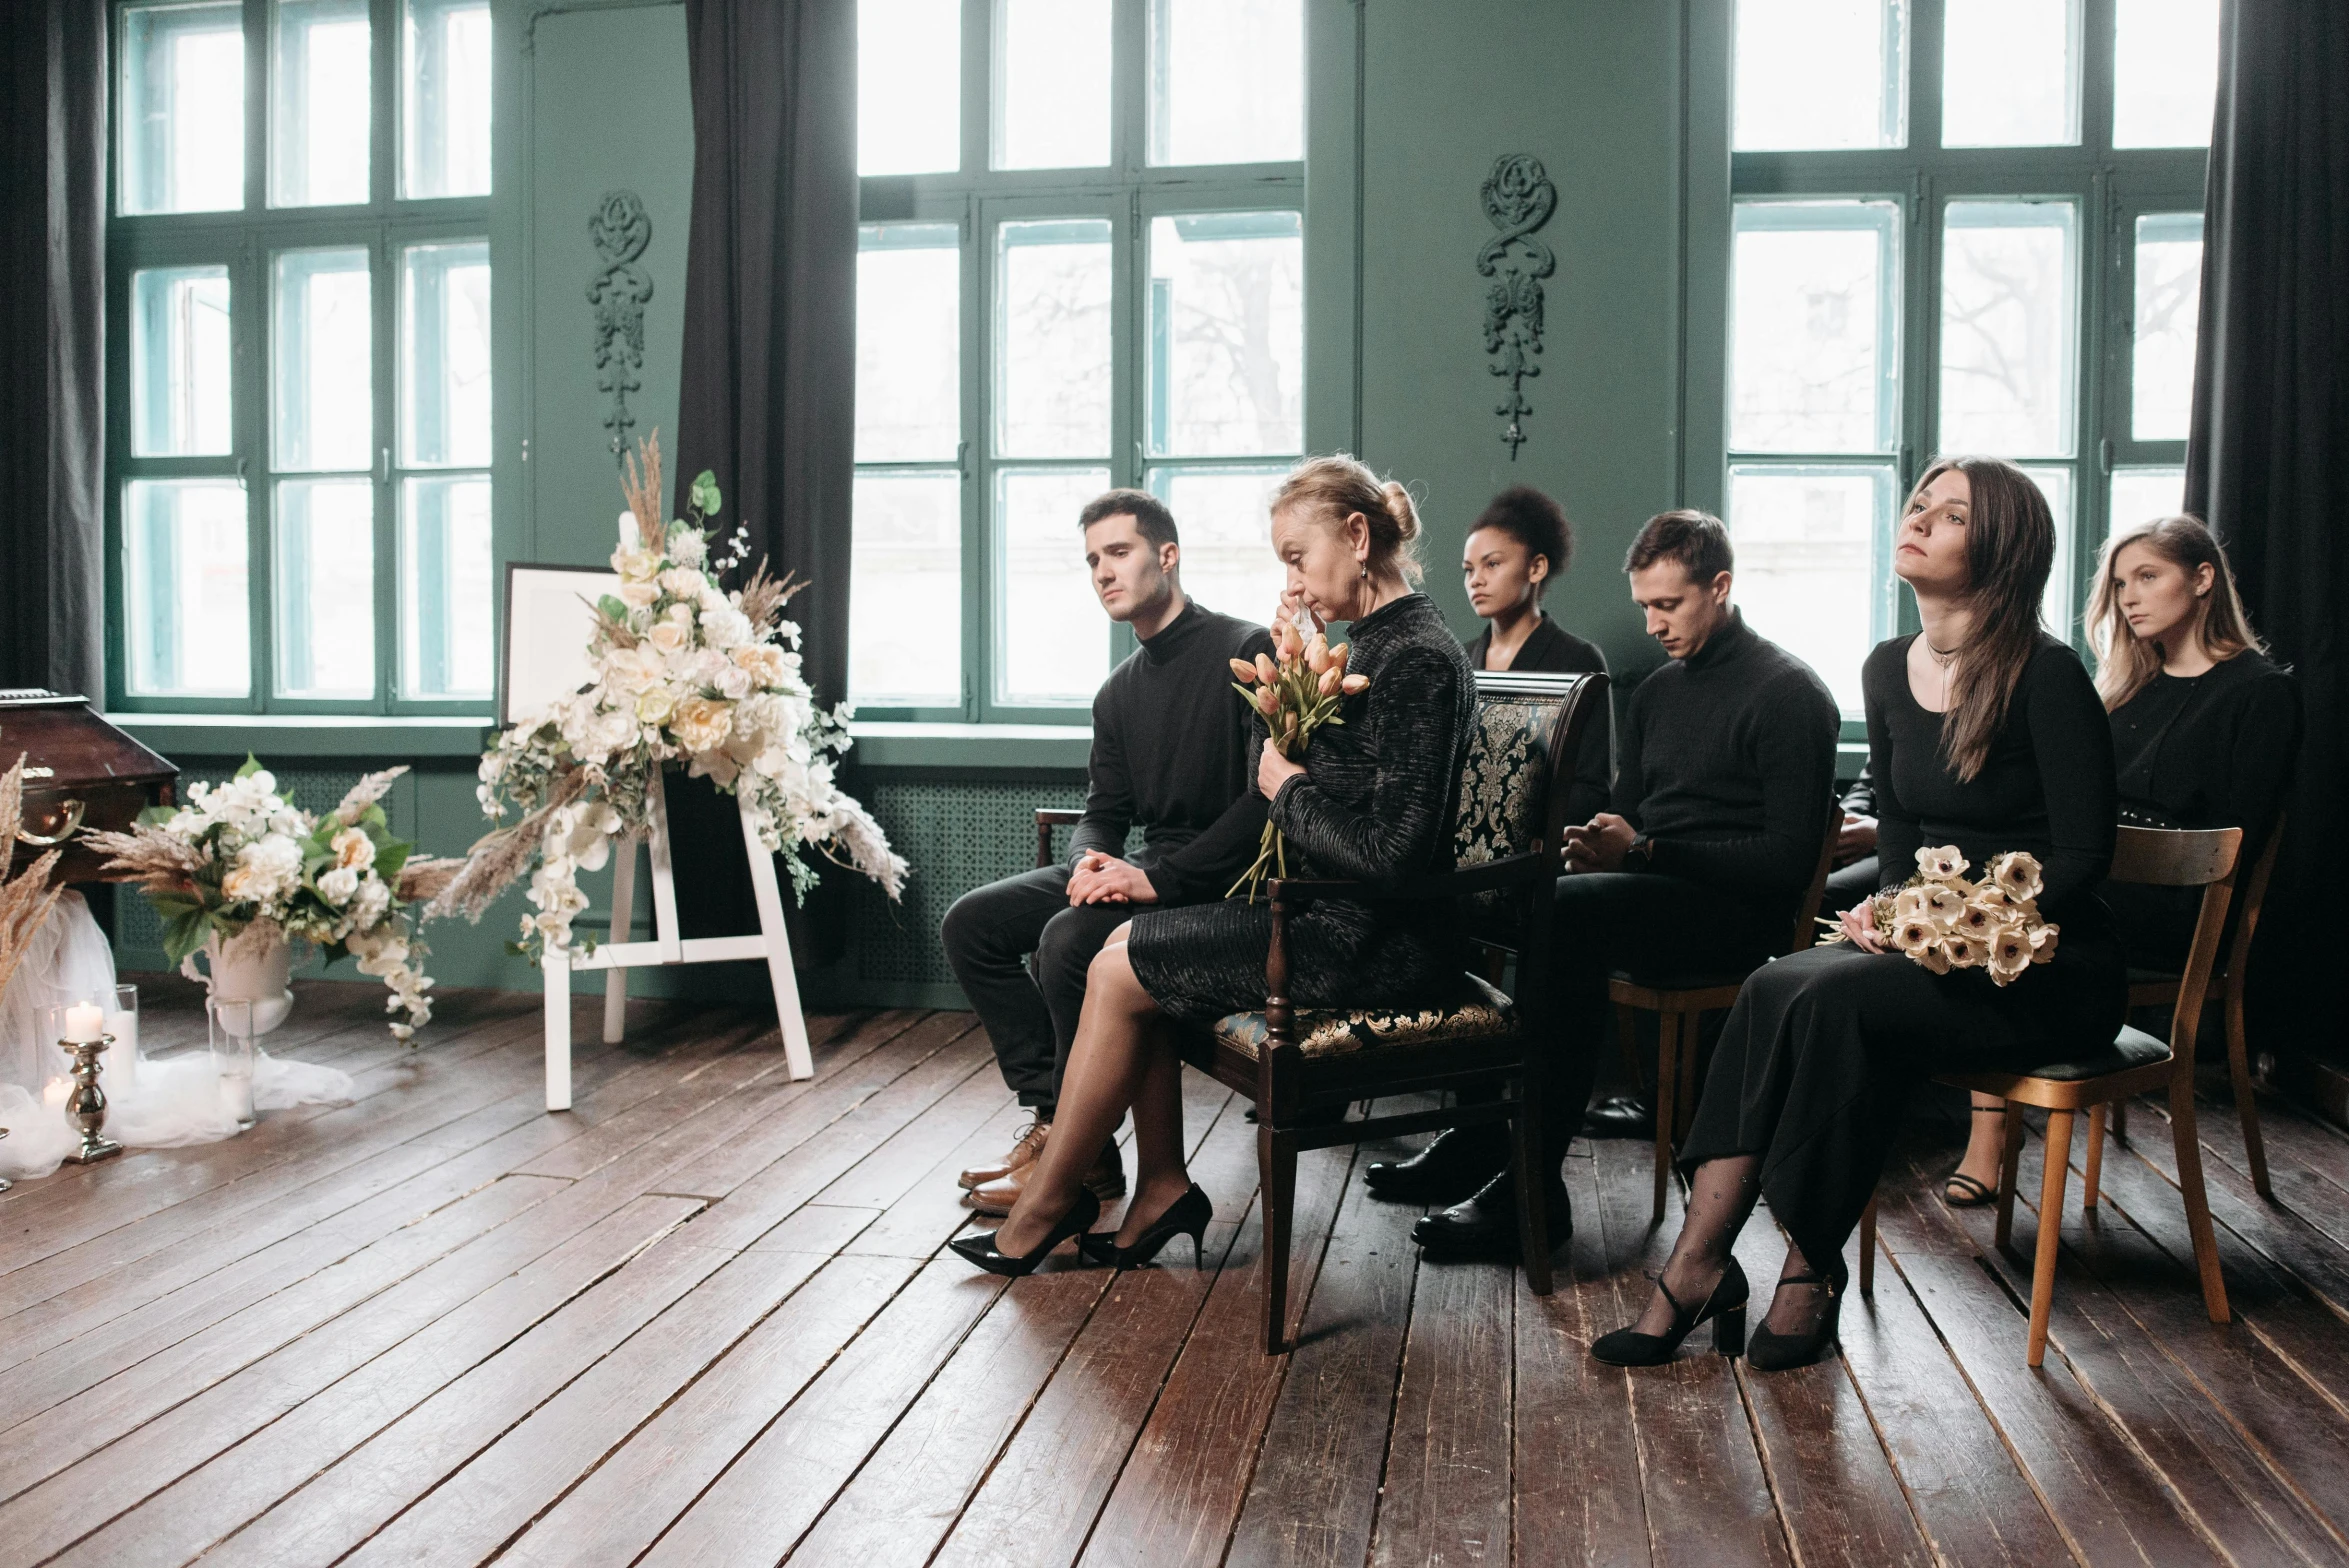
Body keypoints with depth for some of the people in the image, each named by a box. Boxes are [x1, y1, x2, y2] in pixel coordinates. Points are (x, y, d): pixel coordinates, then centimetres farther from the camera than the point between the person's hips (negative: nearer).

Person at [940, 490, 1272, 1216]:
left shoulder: (1245, 652, -10)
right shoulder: (1119, 692, 17)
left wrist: (1161, 878, -24)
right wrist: (1090, 859, -8)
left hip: (1222, 885, -9)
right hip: (1148, 872, 9)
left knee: (1070, 938, -31)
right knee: (972, 922, -1)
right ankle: (1050, 1113, -6)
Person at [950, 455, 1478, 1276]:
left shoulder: (1419, 659, -18)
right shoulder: (1378, 646, 13)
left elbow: (1392, 852, -26)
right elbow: (1264, 771, 15)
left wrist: (1290, 788, -11)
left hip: (1375, 946, -10)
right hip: (1340, 922, 10)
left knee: (1120, 971, -5)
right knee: (1127, 945, 6)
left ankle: (1049, 1202, 12)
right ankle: (1162, 1188, 9)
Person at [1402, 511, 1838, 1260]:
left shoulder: (1789, 692, -5)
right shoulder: (1657, 692, 19)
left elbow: (1789, 860, -12)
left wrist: (1646, 850, -17)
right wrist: (1596, 846, -4)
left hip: (1736, 911, -8)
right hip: (1651, 894, 8)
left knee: (1563, 911, -32)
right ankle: (1479, 1134, -16)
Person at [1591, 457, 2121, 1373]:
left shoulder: (2046, 676, -12)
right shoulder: (1889, 671, 9)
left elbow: (2081, 855, -11)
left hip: (2047, 970, -6)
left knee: (1834, 998, -30)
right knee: (1774, 989, -22)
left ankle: (1812, 1265, -16)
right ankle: (1699, 1262, -24)